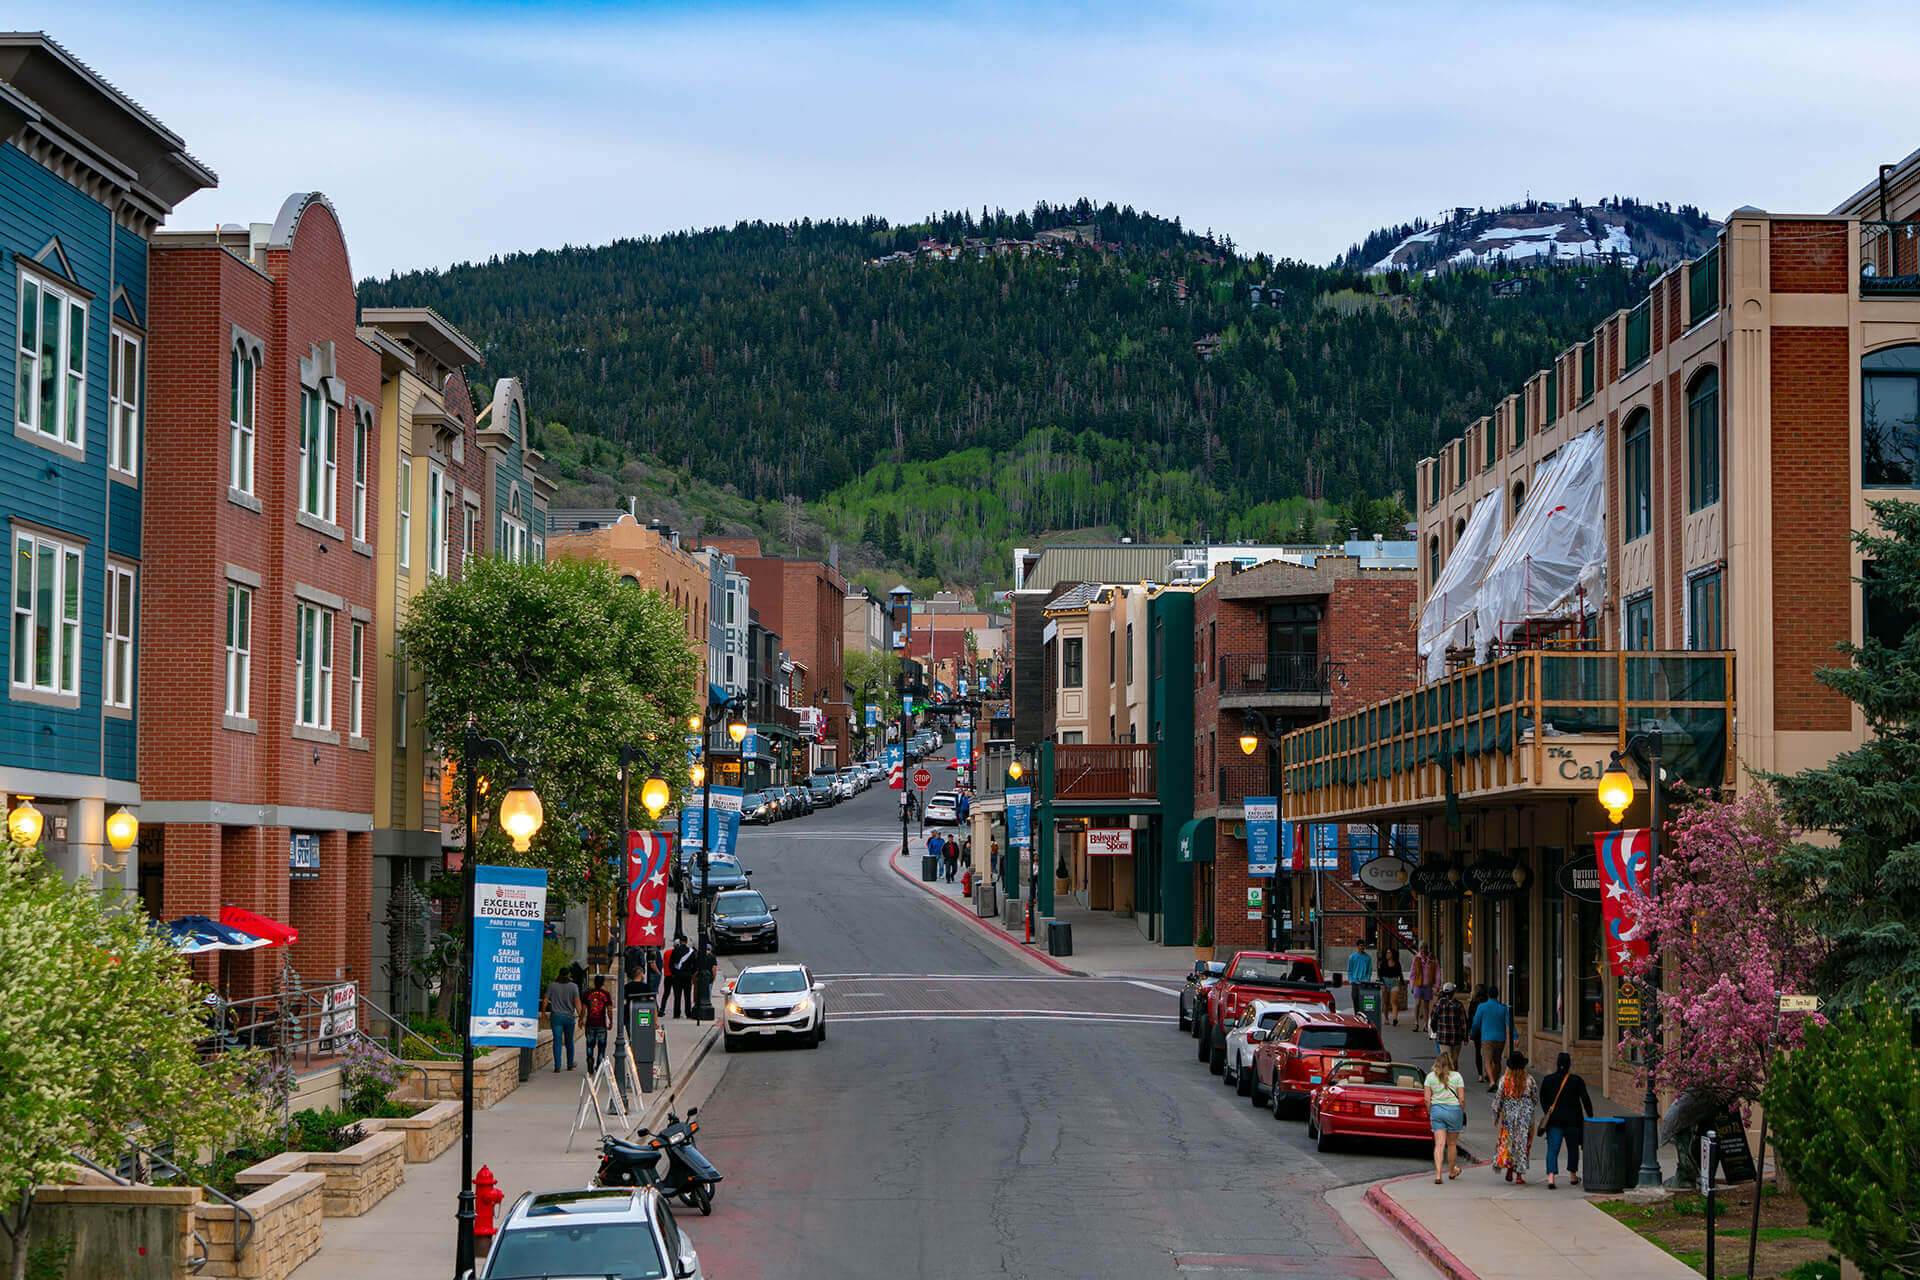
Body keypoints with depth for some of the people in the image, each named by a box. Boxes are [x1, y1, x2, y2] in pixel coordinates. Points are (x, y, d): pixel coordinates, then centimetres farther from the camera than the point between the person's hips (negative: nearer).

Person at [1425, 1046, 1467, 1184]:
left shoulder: (1430, 1076, 0)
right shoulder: (1456, 1076, -5)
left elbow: (1427, 1099, -1)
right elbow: (1462, 1099, -6)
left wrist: (1430, 1113, 10)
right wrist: (1462, 1111, 9)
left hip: (1436, 1110, 1)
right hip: (1454, 1110, -1)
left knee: (1439, 1144, -2)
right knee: (1452, 1144, 14)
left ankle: (1438, 1174, -15)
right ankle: (1452, 1171, 32)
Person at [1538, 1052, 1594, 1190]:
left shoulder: (1548, 1080, 0)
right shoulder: (1577, 1081, -6)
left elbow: (1542, 1098, 10)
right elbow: (1585, 1100, -5)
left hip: (1554, 1120, 0)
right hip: (1573, 1120, 0)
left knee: (1552, 1149, -3)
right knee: (1573, 1147, 19)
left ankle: (1551, 1177, -20)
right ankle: (1573, 1175, 30)